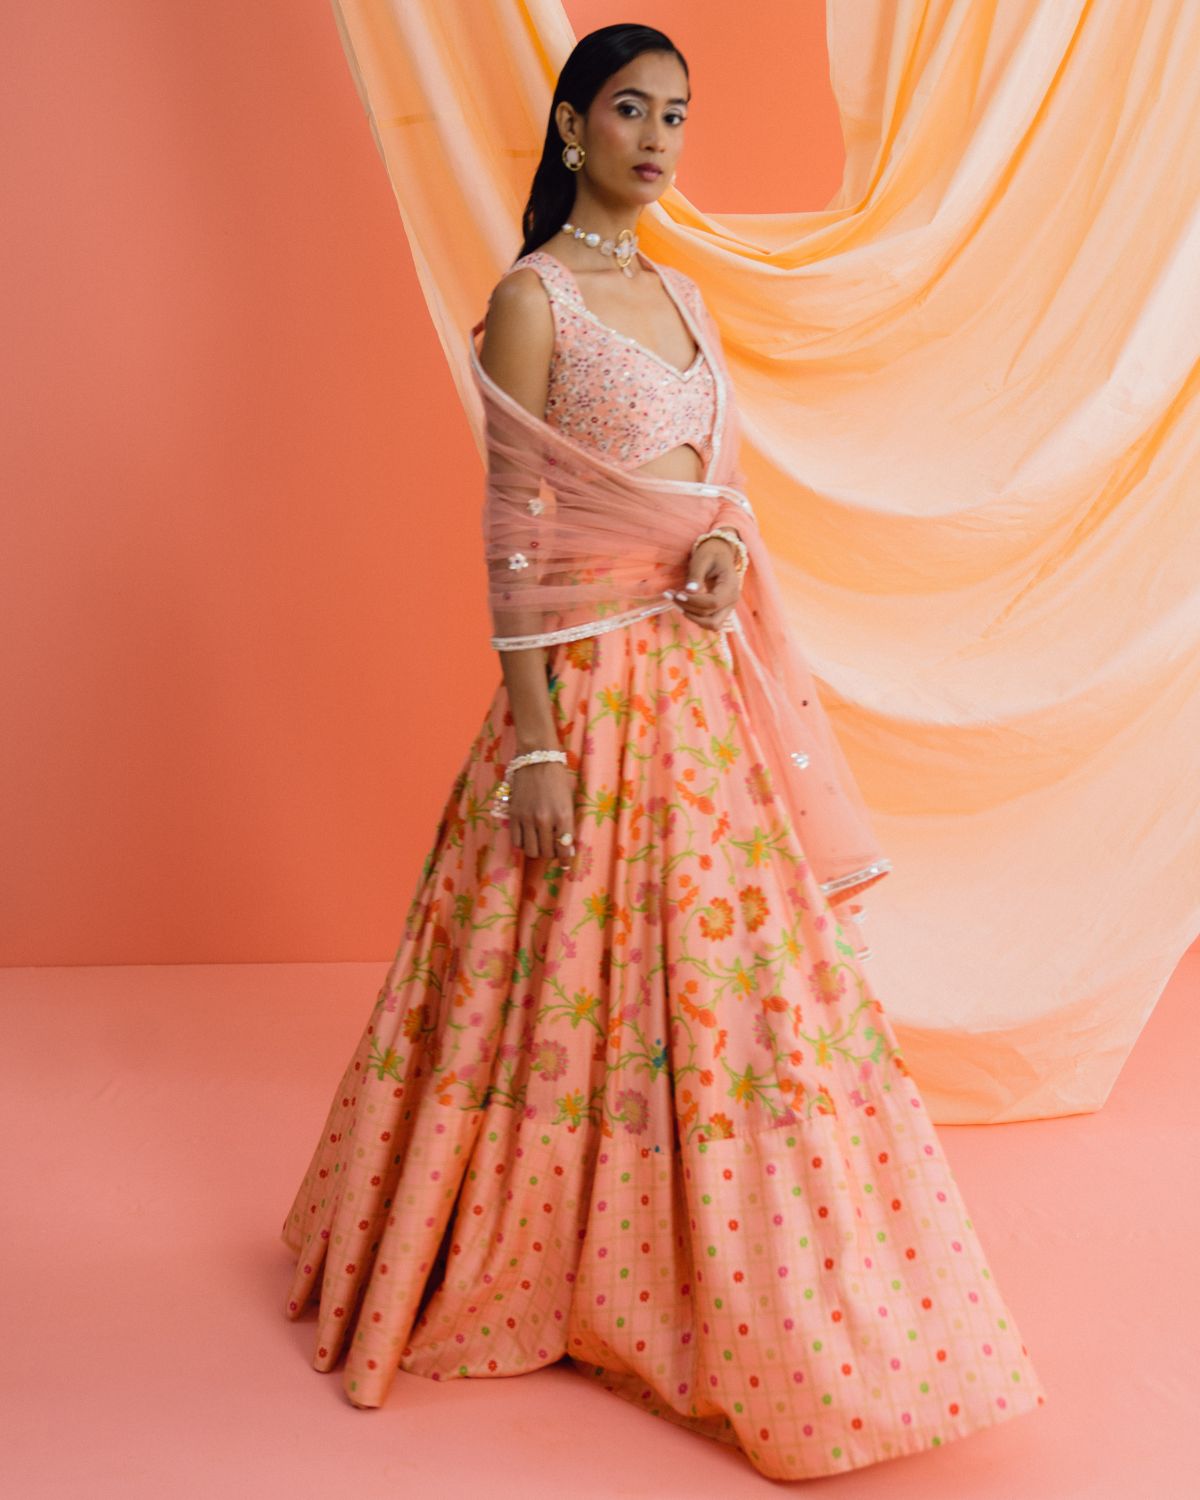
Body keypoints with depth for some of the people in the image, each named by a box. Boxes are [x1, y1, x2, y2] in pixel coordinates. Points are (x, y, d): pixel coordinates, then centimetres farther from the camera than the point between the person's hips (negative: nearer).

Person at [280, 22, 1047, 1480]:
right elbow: (511, 529, -12)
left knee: (729, 969, 12)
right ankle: (537, 1267, 25)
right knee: (584, 986, 2)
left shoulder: (681, 293, 14)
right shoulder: (532, 294, -7)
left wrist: (731, 547, -5)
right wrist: (533, 741, -16)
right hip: (591, 683, -7)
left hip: (706, 674, 7)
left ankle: (708, 1283, 30)